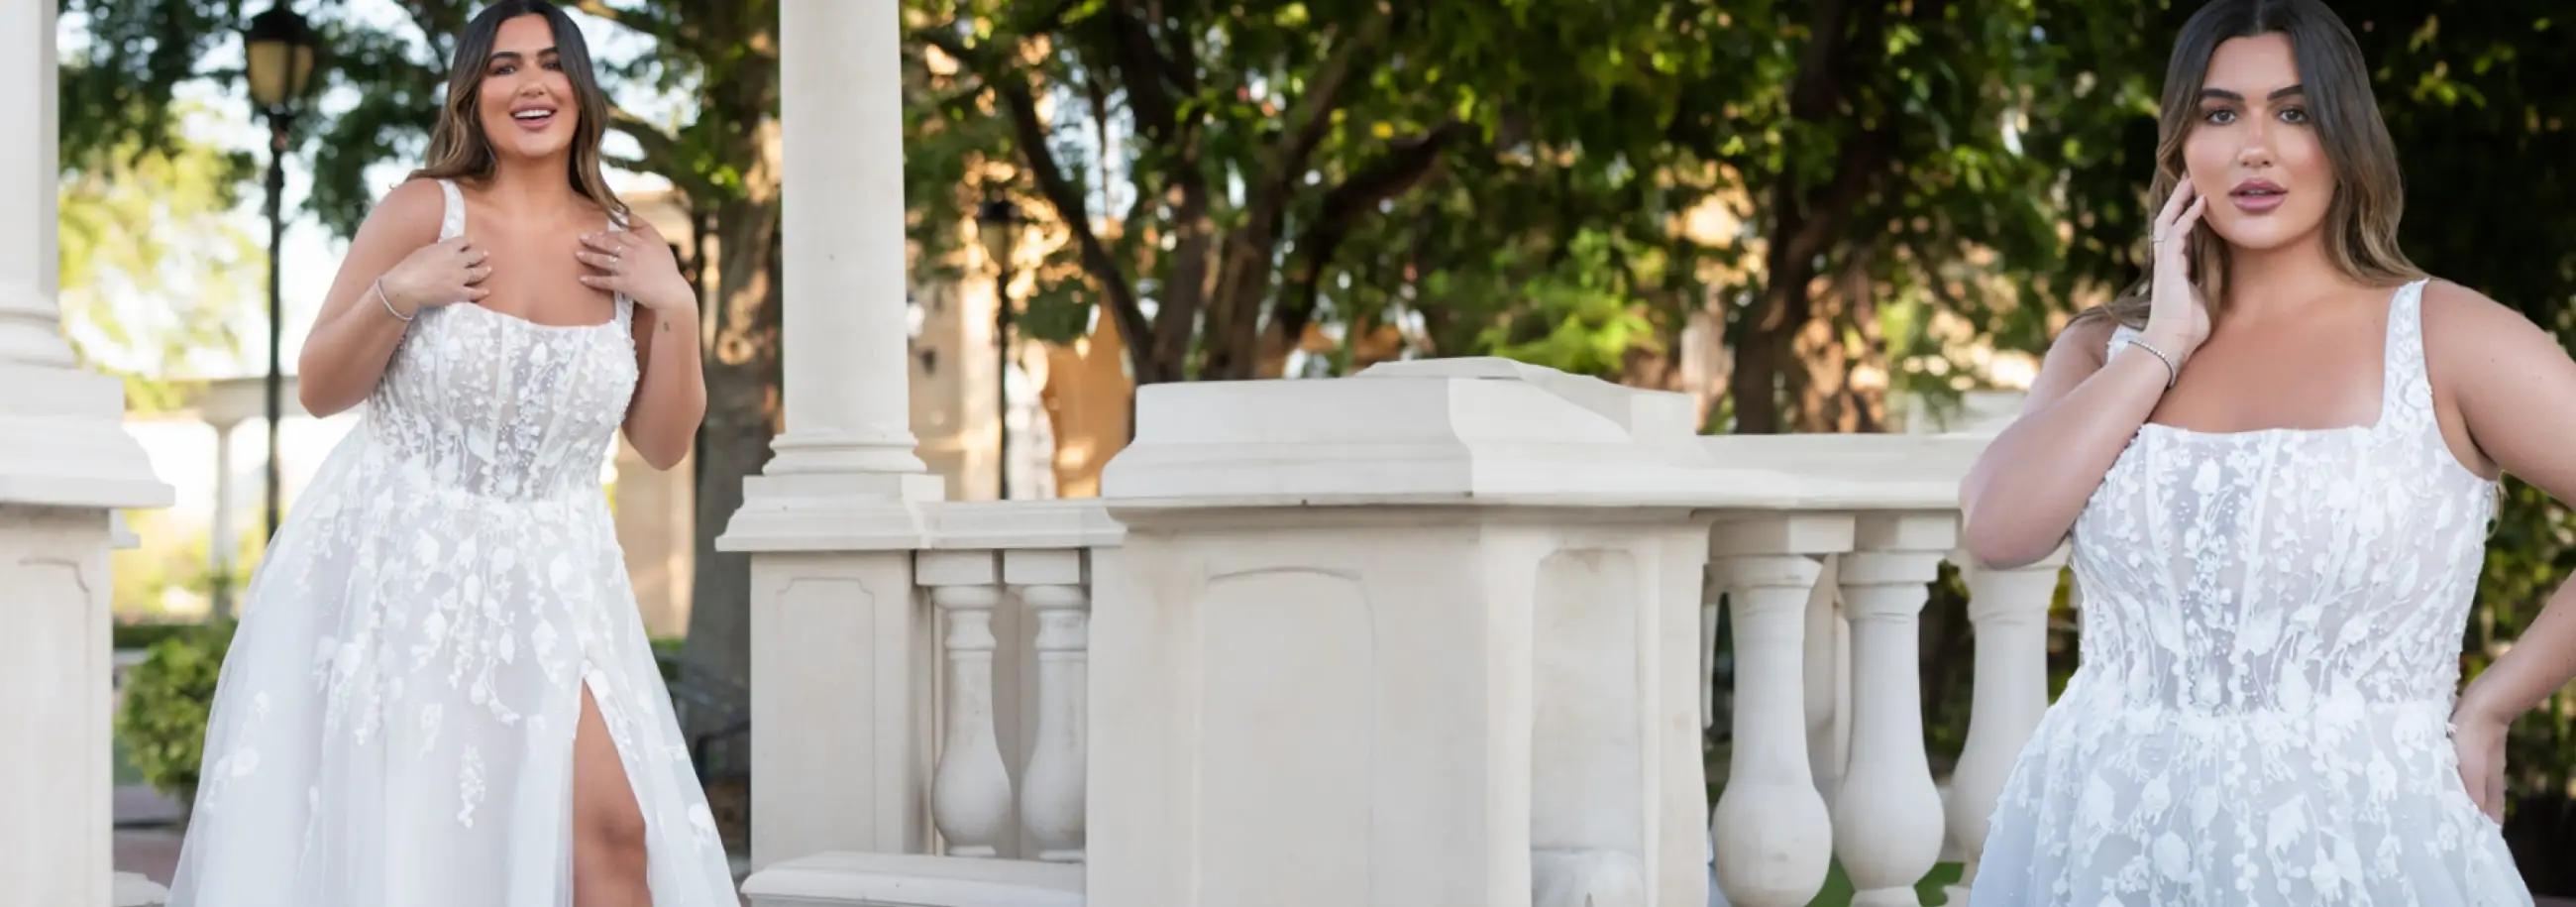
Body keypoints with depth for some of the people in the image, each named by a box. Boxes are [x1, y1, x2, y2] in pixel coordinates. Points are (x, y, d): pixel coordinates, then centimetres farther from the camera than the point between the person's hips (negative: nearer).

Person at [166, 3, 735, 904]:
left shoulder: (625, 251, 4)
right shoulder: (424, 212, -5)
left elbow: (663, 444, 7)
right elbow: (319, 389, -1)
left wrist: (676, 309, -6)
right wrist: (396, 295, -17)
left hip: (547, 584, 2)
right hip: (392, 568, -2)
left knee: (614, 827, -14)